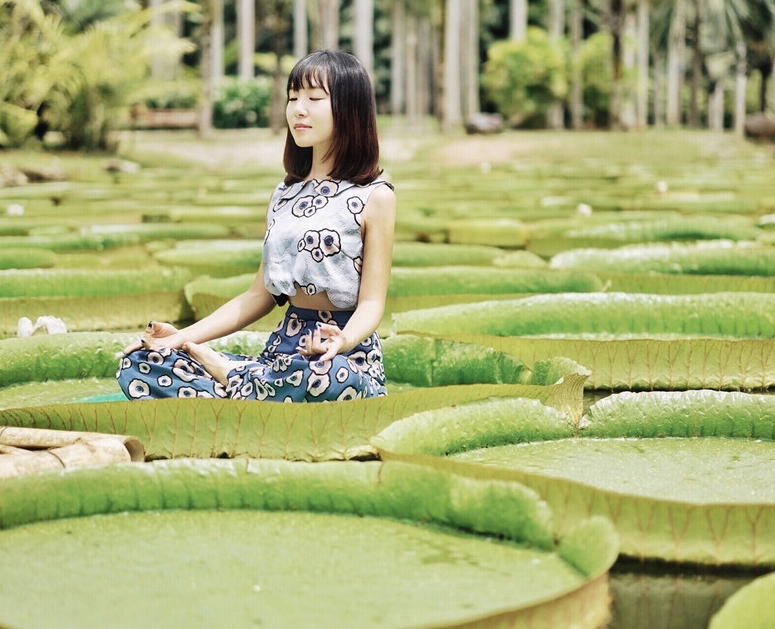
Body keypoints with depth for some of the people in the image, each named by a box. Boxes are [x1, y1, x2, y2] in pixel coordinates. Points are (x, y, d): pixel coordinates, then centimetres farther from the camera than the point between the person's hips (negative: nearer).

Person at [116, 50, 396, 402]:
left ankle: (229, 374, -17)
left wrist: (342, 341, -30)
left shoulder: (374, 197, -3)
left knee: (331, 377, -44)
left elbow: (372, 303, -8)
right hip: (283, 351, 5)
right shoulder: (284, 195, 16)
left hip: (346, 355, -5)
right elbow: (261, 295, 16)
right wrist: (184, 336, 4)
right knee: (137, 365, -9)